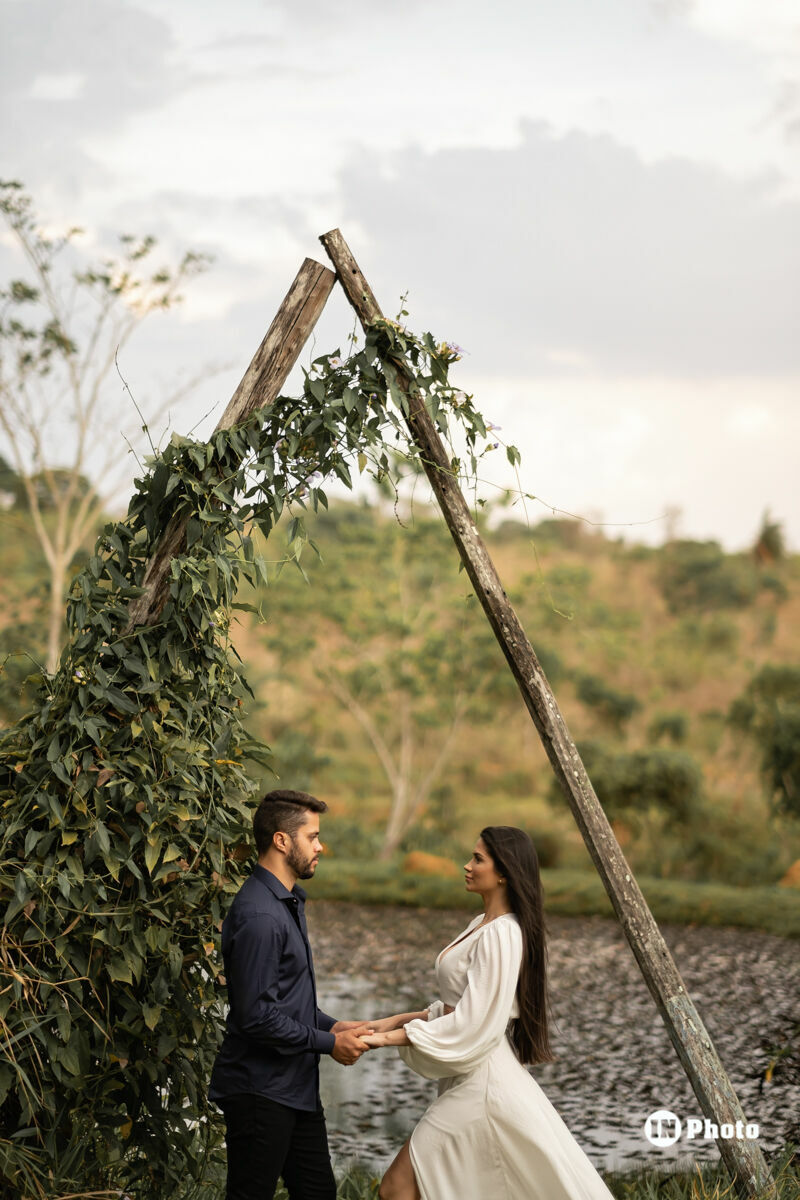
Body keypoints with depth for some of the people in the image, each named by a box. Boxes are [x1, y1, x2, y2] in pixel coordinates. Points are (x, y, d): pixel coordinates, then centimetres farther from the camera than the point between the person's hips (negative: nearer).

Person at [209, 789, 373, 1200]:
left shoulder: (288, 903, 13)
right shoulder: (258, 915, -22)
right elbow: (255, 1016, -25)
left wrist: (332, 1025, 7)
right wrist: (328, 1043, -15)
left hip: (296, 1087, 10)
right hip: (261, 1092, -10)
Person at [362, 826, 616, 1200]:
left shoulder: (500, 935, -19)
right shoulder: (481, 926, 12)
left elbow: (473, 1026, -21)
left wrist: (393, 1037, -15)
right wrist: (398, 1020, 11)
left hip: (480, 1085, -10)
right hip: (471, 1081, 10)